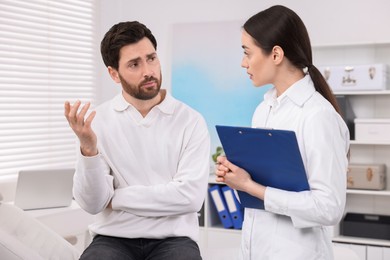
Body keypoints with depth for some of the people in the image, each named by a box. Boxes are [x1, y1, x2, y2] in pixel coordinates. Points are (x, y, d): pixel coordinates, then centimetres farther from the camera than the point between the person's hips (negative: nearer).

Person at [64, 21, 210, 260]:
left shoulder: (190, 121, -2)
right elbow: (92, 204, -5)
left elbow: (190, 196, -13)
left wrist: (116, 198, -8)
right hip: (114, 239, 1)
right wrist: (88, 148, -22)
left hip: (173, 239, 0)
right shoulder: (97, 121, 1)